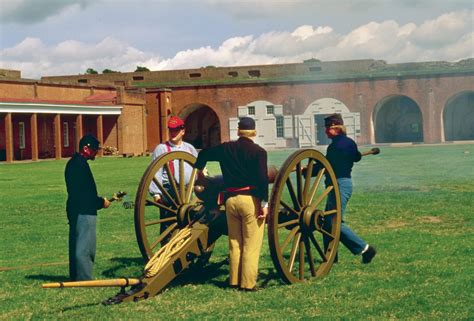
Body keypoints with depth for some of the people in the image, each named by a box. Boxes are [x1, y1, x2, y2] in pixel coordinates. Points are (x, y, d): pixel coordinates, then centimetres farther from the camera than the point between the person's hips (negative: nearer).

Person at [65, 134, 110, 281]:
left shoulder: (73, 163, 15)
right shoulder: (80, 164, -17)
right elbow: (83, 193, -20)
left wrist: (99, 200, 15)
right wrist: (101, 202, -10)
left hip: (76, 211, 11)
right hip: (84, 212, -11)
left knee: (76, 245, 15)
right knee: (85, 247, -8)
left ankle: (76, 277, 22)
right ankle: (84, 279, -6)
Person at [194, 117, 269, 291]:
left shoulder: (226, 148, 8)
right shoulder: (258, 151, -7)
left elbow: (204, 153, 24)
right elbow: (262, 179, -16)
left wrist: (199, 168, 42)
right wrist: (264, 203, -13)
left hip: (231, 200, 5)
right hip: (251, 200, -4)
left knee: (234, 243, 14)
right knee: (251, 244, 0)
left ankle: (234, 280, 18)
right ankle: (248, 283, 0)